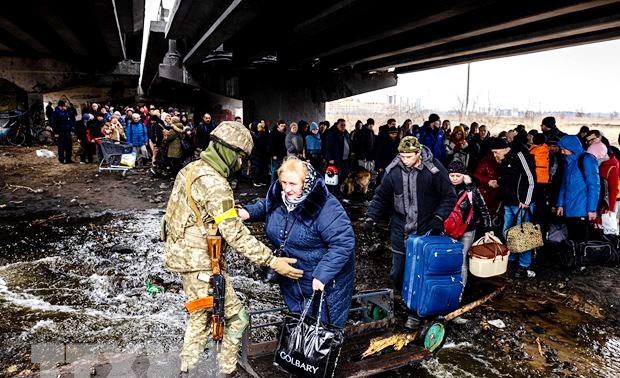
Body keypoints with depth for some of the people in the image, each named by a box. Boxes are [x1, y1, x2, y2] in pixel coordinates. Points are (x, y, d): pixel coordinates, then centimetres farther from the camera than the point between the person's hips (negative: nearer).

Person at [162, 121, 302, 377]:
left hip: (183, 253, 10)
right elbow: (235, 234, -27)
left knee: (201, 315, 24)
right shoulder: (215, 184, -24)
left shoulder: (191, 169, 5)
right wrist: (272, 261, -26)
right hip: (201, 262, -10)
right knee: (236, 317, 4)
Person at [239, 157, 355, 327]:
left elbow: (343, 243, -31)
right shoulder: (277, 195, -8)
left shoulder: (326, 208, -31)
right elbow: (265, 206, 16)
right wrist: (248, 212, -4)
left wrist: (322, 275, -33)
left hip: (327, 281, -6)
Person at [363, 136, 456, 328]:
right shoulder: (393, 170, -6)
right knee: (397, 273, 11)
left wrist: (439, 217, -14)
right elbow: (381, 196, 6)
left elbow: (449, 197, -3)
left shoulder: (434, 169, -13)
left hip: (426, 231, -3)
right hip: (400, 231, 3)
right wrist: (371, 217, -4)